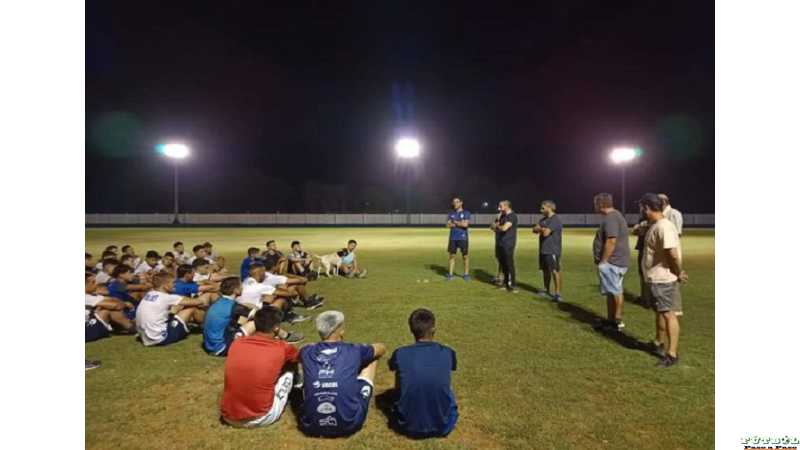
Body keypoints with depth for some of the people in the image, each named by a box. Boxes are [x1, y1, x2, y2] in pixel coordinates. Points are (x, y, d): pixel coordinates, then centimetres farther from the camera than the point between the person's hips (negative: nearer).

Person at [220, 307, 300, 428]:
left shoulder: (236, 344, 0)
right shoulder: (282, 348, -8)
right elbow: (297, 358, 17)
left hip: (228, 417, 4)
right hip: (261, 419, -3)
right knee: (289, 368, 12)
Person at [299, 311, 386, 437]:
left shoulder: (307, 352, 2)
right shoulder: (354, 351, -3)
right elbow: (382, 348, 20)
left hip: (311, 426, 3)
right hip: (349, 425, -2)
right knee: (372, 360, 14)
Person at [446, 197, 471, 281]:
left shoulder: (466, 213, 1)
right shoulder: (451, 214, 13)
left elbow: (465, 224, -13)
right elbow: (448, 225, 0)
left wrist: (455, 222, -3)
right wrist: (460, 223, -7)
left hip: (463, 238, -3)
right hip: (453, 238, 3)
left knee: (465, 256, 1)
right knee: (452, 255, 4)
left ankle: (466, 274, 11)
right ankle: (450, 274, 9)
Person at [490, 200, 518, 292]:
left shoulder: (512, 216, -12)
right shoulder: (503, 216, 16)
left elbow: (504, 228, -23)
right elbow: (493, 227, 18)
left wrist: (497, 226, -4)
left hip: (508, 244, -9)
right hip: (500, 243, 9)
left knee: (509, 264, -5)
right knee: (503, 264, 14)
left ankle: (513, 285, 1)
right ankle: (505, 283, 24)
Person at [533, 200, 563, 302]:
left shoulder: (555, 220, -14)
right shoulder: (543, 219, 15)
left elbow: (546, 233, -22)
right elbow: (534, 229, 7)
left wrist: (540, 228, -3)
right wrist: (542, 229, -12)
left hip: (552, 251, -9)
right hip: (543, 250, 9)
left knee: (555, 271, -7)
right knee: (545, 270, 16)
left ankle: (557, 294, -5)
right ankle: (546, 291, 29)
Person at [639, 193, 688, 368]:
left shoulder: (664, 226, -21)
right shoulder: (654, 225, 10)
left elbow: (673, 254, -26)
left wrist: (678, 273, -14)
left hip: (663, 279, -11)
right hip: (654, 278, 11)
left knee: (668, 314, -4)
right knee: (660, 312, 22)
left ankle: (672, 354, 4)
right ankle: (659, 344, 38)